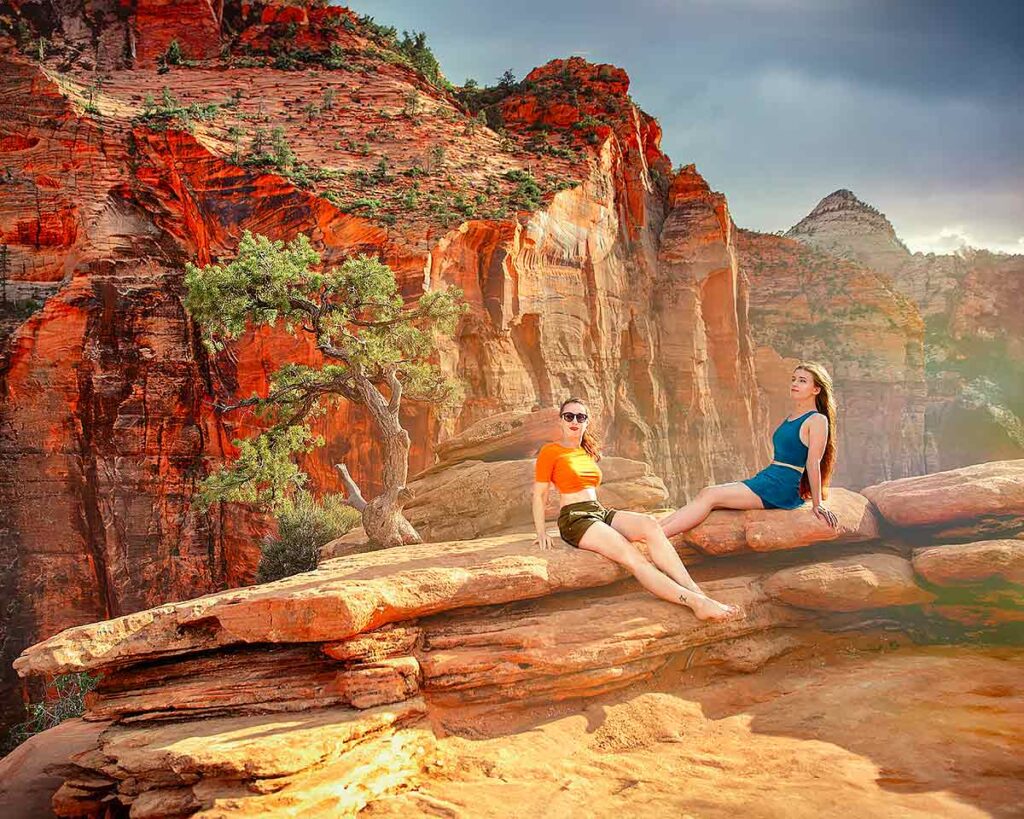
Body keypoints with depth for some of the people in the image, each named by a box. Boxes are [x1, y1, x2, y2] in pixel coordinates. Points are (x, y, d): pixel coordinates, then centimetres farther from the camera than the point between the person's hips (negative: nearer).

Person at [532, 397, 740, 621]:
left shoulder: (588, 452, 22)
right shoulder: (550, 451, 2)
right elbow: (539, 494, 0)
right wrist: (542, 533, -9)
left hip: (600, 512, 6)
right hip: (574, 519, -6)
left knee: (649, 525, -23)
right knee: (630, 554, -28)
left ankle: (696, 591, -34)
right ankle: (694, 601, -39)